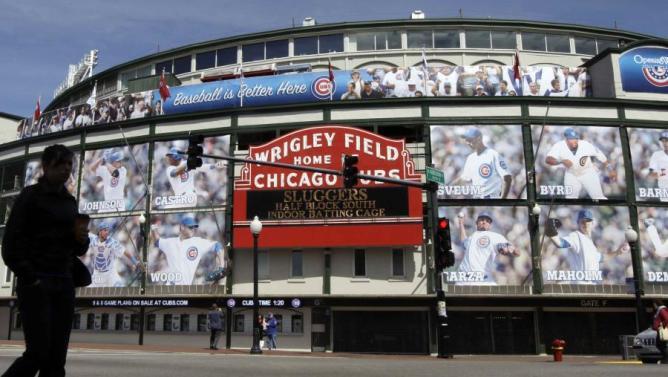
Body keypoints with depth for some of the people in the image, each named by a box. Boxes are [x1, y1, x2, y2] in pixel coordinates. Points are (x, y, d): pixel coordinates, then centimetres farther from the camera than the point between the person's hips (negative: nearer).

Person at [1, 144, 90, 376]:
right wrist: (29, 278, -15)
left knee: (57, 358, 1)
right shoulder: (31, 195, -2)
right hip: (36, 283, -5)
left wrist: (82, 239, -2)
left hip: (63, 284, 6)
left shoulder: (70, 202, 15)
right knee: (38, 353, -9)